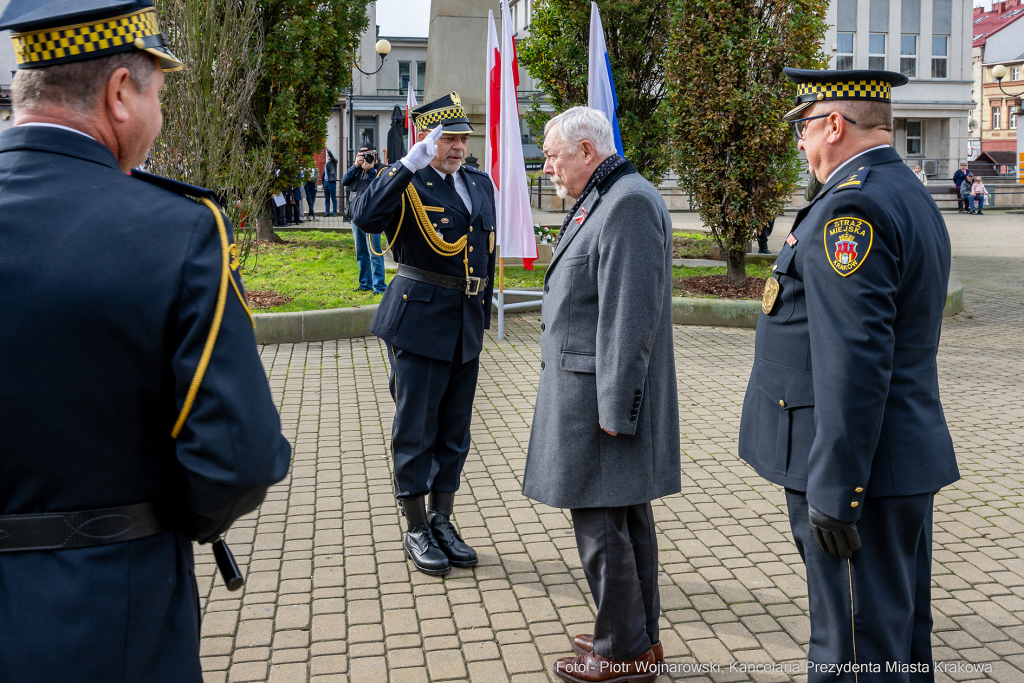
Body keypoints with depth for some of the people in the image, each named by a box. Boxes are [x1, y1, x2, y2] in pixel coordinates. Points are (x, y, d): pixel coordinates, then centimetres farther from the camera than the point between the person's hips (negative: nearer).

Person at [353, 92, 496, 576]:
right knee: (415, 430, 3)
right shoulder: (407, 184, -8)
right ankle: (416, 532, 17)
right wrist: (413, 162, -31)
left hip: (466, 325, 7)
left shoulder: (480, 184, 12)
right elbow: (366, 217, -30)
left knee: (454, 432, 14)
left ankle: (442, 522, 28)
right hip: (420, 322, -6)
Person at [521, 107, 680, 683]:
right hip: (596, 392, 10)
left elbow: (631, 318, -23)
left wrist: (614, 408, -22)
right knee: (626, 517, 17)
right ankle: (640, 636, 31)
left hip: (602, 397, -10)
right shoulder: (603, 200, 16)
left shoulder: (629, 203, -17)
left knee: (602, 525, -1)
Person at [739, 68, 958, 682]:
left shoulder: (852, 207, -19)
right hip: (909, 456, 11)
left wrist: (832, 491, -23)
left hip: (858, 468, -10)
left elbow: (853, 362, -26)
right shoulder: (912, 195, 15)